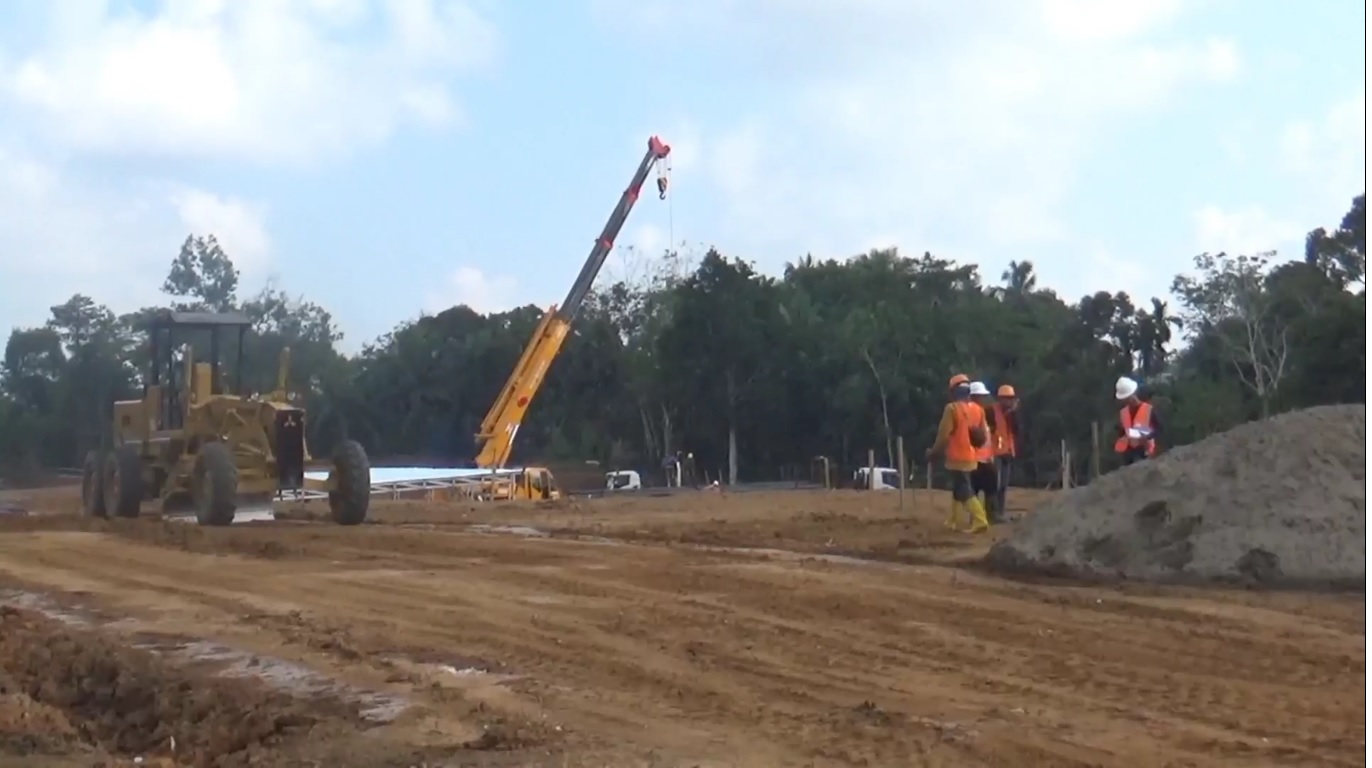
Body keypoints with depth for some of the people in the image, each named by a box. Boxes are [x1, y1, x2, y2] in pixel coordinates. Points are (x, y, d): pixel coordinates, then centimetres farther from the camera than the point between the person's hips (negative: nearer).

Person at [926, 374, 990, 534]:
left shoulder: (952, 408, -13)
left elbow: (943, 435, -14)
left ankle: (980, 520, -20)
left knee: (964, 491, -8)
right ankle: (953, 521, 29)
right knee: (959, 488, 20)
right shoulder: (978, 409, 7)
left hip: (957, 457, -7)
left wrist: (933, 451, -1)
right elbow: (984, 436, 10)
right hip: (971, 457, 7)